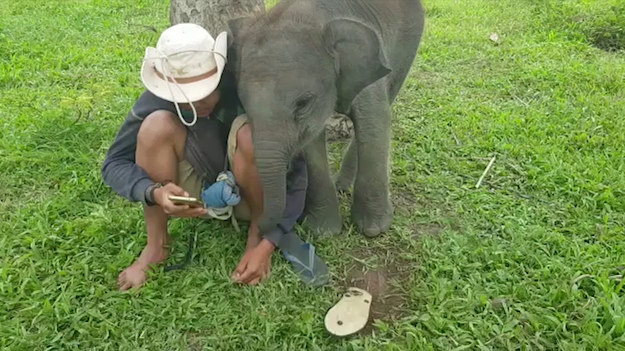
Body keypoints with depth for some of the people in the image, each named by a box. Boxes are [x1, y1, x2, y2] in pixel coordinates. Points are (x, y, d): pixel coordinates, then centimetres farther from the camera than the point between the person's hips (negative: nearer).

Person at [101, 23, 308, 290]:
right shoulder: (159, 98, -19)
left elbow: (296, 175, -26)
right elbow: (113, 164, -16)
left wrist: (267, 244, -34)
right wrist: (154, 193, -38)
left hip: (249, 196, -2)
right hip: (195, 196, 2)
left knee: (250, 134, -34)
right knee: (156, 125, -25)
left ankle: (257, 235, -12)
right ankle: (156, 246, -12)